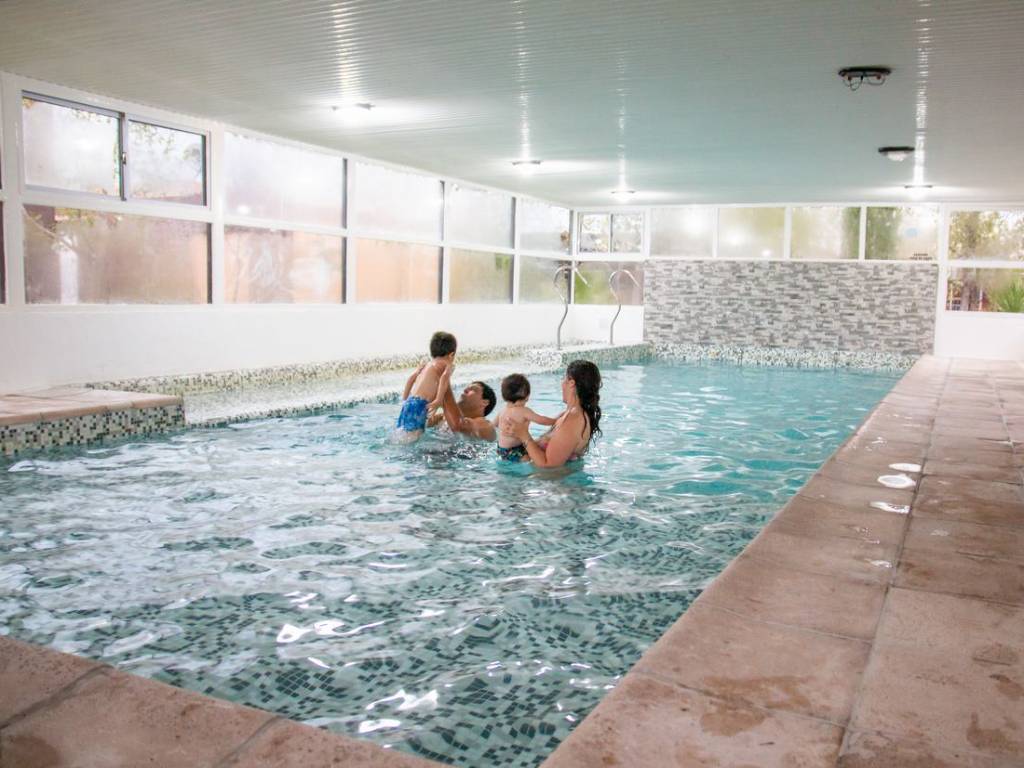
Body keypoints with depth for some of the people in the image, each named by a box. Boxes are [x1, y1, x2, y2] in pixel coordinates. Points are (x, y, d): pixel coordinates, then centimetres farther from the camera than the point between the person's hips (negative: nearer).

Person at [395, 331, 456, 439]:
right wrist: (438, 400, -21)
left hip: (410, 402, 8)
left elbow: (411, 378, 23)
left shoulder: (426, 364, 24)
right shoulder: (447, 365, 4)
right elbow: (444, 377, -17)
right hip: (419, 405, -8)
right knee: (412, 439, -13)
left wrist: (404, 400, 30)